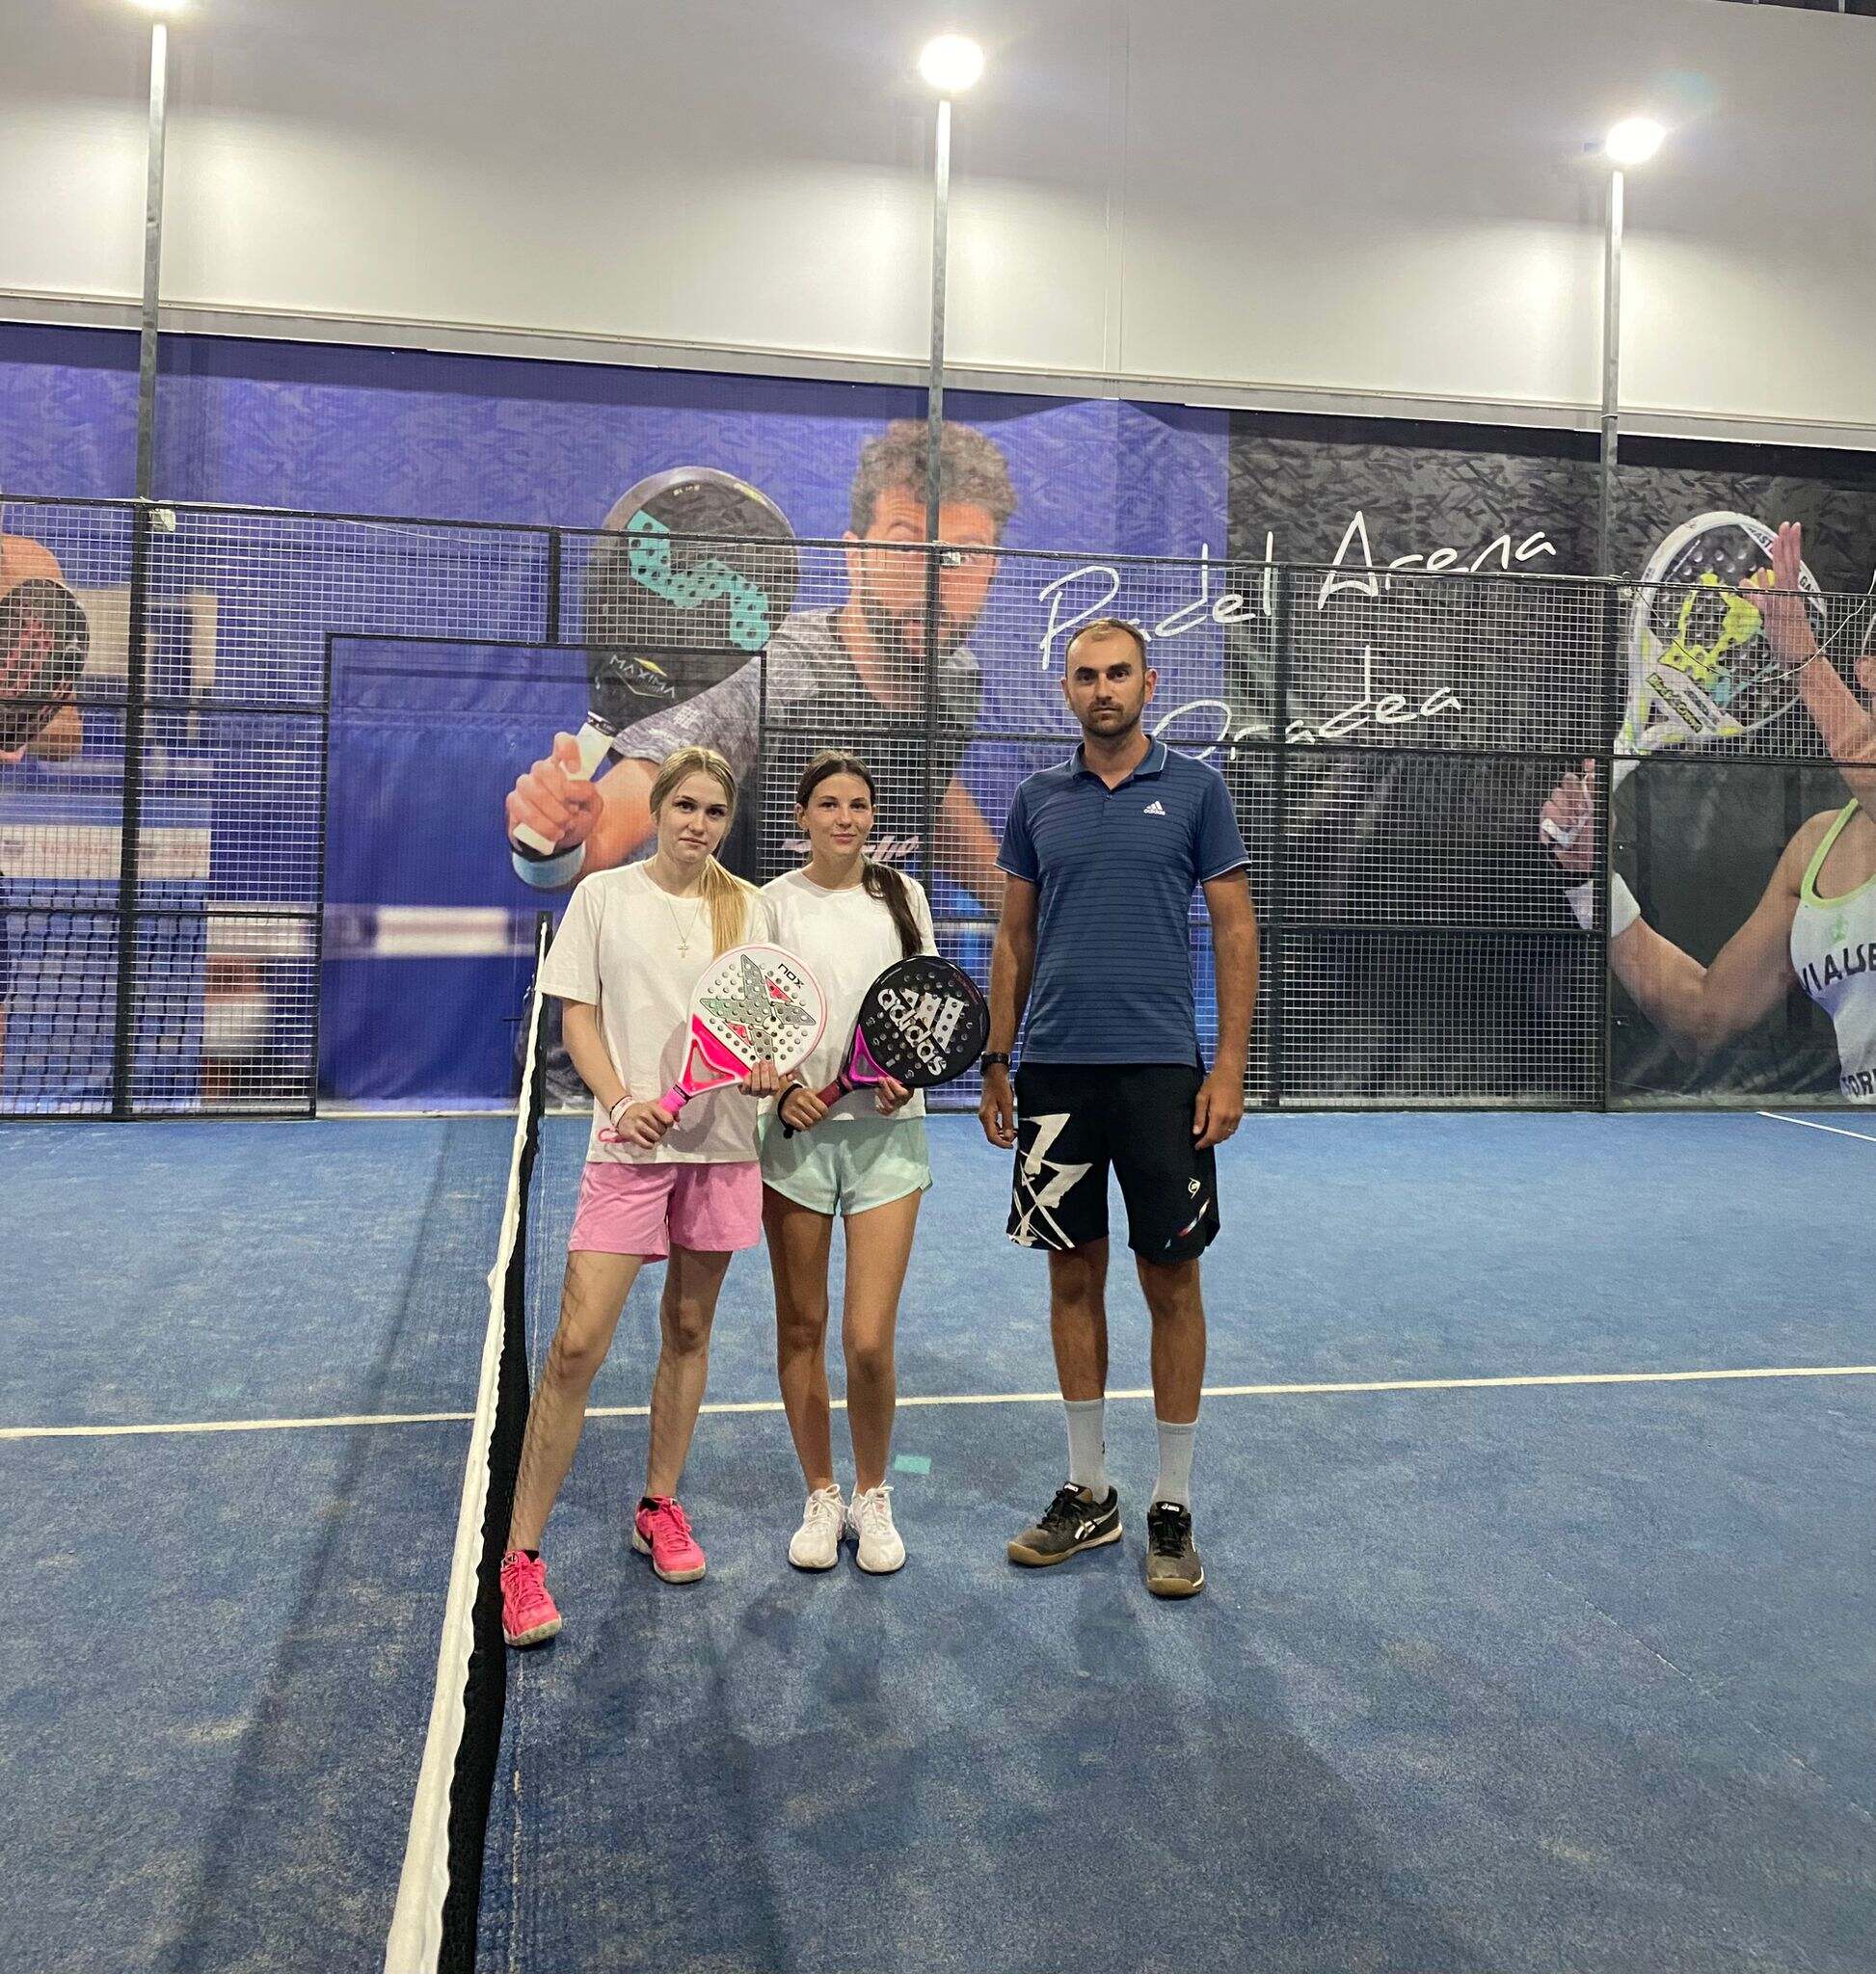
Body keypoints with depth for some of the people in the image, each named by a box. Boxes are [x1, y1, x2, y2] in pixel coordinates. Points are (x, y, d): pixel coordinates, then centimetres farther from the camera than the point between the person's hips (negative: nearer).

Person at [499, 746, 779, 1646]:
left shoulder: (747, 906, 8)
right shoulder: (602, 896, 2)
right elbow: (578, 1016, 1)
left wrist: (766, 1064, -10)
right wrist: (621, 1101, -15)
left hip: (721, 1143, 3)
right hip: (631, 1142, -3)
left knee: (688, 1328, 12)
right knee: (575, 1346, -9)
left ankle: (659, 1507, 30)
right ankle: (520, 1555, 3)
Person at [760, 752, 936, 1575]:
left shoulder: (902, 894, 7)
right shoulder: (772, 903, 3)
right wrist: (782, 1088, -11)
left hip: (886, 1129, 0)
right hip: (795, 1129, 0)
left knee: (869, 1341, -5)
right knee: (800, 1325, 9)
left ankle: (872, 1496, 19)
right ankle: (820, 1497, 27)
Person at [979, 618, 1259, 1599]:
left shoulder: (1194, 789, 2)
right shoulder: (1037, 800, 10)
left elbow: (1235, 930, 1)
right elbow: (1014, 938, 13)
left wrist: (1230, 1064, -7)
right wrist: (997, 1060, 7)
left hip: (1161, 1069, -2)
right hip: (1054, 1071, 3)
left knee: (1171, 1282, 2)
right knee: (1074, 1278, 9)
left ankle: (1172, 1507, 16)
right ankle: (1087, 1491, 23)